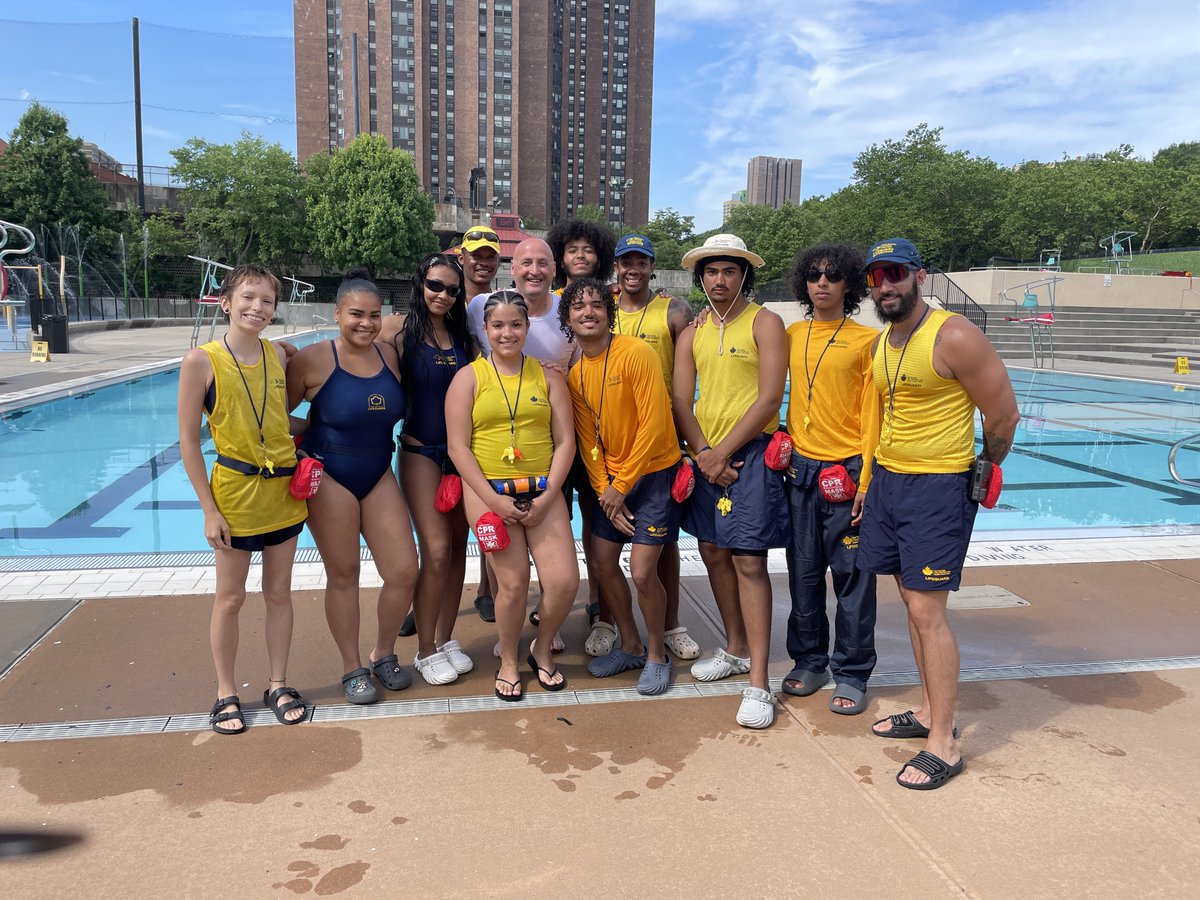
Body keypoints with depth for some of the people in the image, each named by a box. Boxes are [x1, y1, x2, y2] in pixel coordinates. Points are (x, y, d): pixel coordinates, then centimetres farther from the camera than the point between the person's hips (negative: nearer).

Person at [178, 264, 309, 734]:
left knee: (279, 592, 12)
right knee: (230, 597, 9)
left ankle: (278, 684, 27)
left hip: (284, 489, 4)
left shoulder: (278, 356, 2)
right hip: (235, 489, -3)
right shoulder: (201, 361, -10)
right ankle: (226, 692, 26)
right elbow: (188, 440, -8)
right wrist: (209, 509, -10)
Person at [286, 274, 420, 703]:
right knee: (343, 575, 6)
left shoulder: (389, 355, 0)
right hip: (328, 477, -4)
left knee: (404, 571, 1)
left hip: (379, 475, 5)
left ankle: (384, 654, 26)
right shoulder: (313, 359, -13)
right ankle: (352, 669, 23)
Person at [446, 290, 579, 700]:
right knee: (514, 582, -8)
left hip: (542, 491, 2)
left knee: (564, 581, -7)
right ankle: (508, 662, 20)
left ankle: (542, 649, 23)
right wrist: (493, 500, -11)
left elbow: (565, 440, 6)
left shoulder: (548, 377, 10)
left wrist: (547, 497, -6)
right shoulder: (469, 377, 4)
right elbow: (458, 447, -2)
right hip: (488, 490, -2)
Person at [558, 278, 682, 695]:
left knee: (642, 572, -10)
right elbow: (587, 438, 6)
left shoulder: (636, 354, -17)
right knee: (602, 563, 8)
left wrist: (621, 485, -14)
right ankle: (630, 646, 29)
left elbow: (653, 425, -19)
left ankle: (657, 654, 14)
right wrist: (604, 491, -4)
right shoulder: (574, 372, 3)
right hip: (611, 477, 7)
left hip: (653, 472, -6)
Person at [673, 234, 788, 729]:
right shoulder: (692, 333, 12)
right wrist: (703, 453, -9)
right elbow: (681, 400, 6)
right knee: (713, 552, 11)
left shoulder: (765, 323, -4)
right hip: (705, 456, 6)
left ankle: (758, 683, -4)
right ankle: (737, 650, 29)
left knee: (748, 560, -9)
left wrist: (722, 452, -13)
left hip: (750, 453, -6)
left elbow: (769, 399, -11)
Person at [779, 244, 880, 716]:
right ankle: (809, 661, 27)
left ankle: (851, 673, 16)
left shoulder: (866, 340, -3)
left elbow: (872, 416, -5)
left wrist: (866, 482, -11)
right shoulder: (791, 336, 9)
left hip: (846, 469, -4)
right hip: (799, 466, 4)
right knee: (804, 572, 11)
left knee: (852, 576, 3)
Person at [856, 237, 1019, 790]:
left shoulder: (954, 337, -16)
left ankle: (943, 745, 3)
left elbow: (1003, 415, -10)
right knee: (912, 603, 14)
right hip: (886, 480, 8)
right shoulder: (881, 344, 9)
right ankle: (930, 712, 28)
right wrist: (873, 476, 16)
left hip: (937, 489, -8)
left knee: (927, 612, -7)